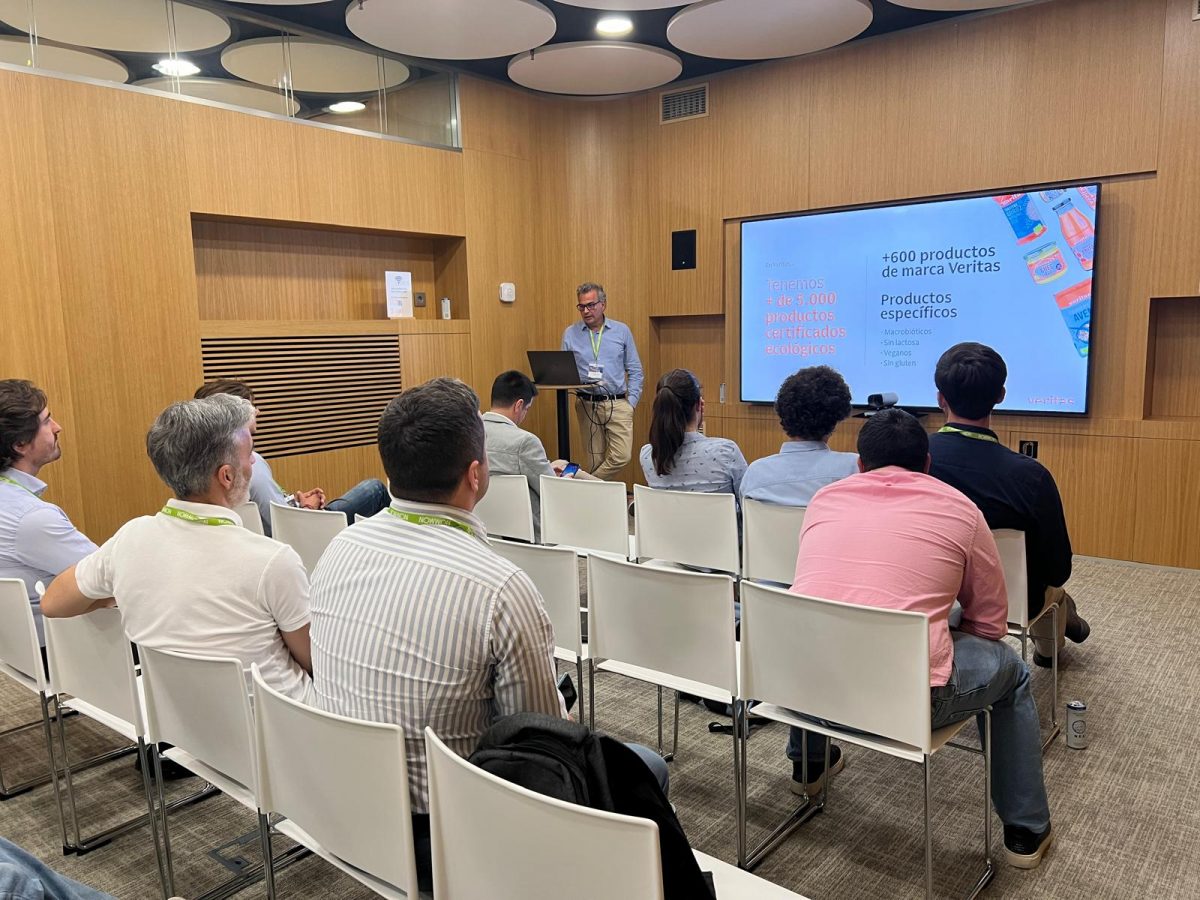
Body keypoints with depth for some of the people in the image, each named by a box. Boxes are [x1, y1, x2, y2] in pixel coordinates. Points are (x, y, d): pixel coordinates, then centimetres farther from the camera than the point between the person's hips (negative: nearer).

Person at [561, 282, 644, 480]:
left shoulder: (622, 331, 6)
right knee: (595, 459, 4)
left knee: (622, 456, -12)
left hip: (618, 404, 0)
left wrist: (631, 402, -2)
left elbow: (635, 370, 8)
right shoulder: (570, 334, 6)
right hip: (587, 405, 0)